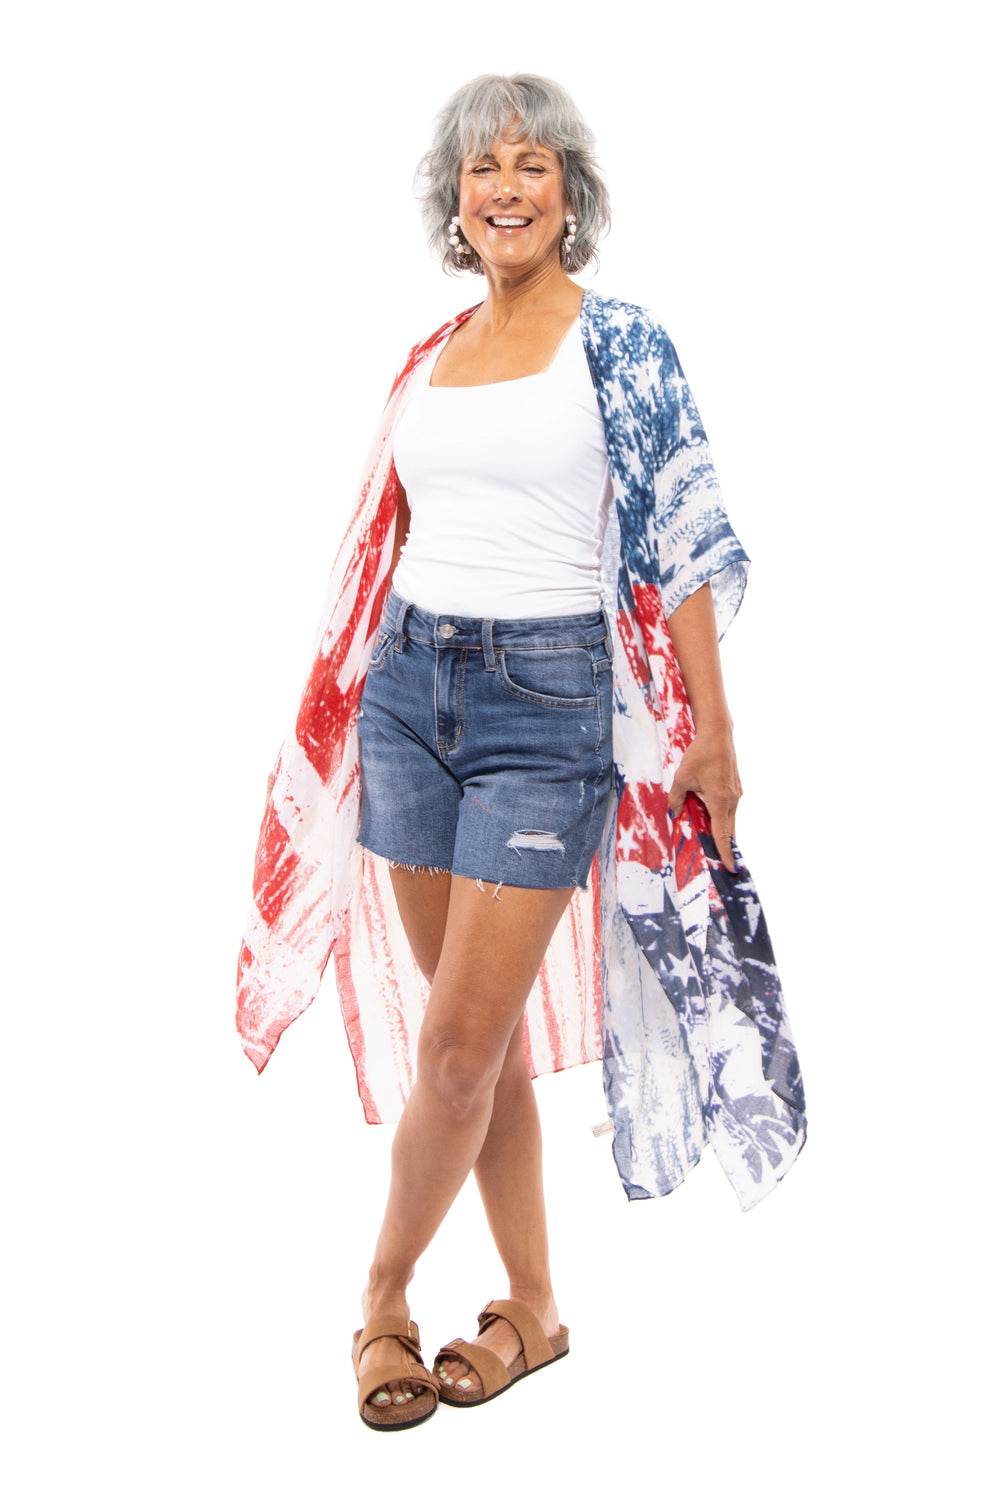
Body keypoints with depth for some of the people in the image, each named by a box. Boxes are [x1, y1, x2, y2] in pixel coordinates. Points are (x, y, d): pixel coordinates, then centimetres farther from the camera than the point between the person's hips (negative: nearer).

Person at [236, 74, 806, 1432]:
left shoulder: (617, 341, -3)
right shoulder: (430, 357, 12)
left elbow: (685, 546, -5)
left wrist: (713, 736, -7)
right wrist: (342, 699, 20)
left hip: (546, 701, -5)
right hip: (411, 690, 5)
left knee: (456, 1043, -5)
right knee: (485, 1029, 10)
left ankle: (386, 1296, 16)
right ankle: (533, 1309, 23)